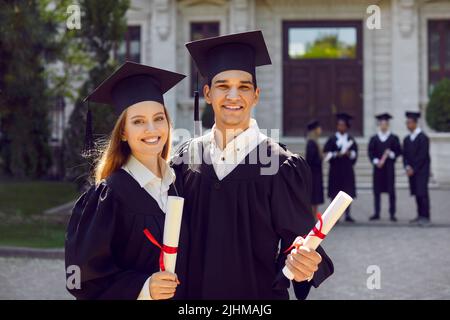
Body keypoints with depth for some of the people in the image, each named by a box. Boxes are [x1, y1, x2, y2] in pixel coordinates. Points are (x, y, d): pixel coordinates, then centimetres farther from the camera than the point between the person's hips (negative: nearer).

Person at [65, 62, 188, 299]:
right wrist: (142, 287, -25)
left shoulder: (176, 184, -1)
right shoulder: (108, 194, -15)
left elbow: (188, 258, 9)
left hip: (181, 294, 5)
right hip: (137, 295, -4)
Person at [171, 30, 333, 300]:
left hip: (260, 294, -2)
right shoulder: (186, 159, -3)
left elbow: (298, 243, -12)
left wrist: (303, 265, -32)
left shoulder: (283, 168, -12)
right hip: (195, 291, 3)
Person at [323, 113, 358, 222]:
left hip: (347, 169, 2)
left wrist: (349, 153, -16)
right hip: (335, 169, -2)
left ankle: (347, 214, 5)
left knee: (348, 192, 1)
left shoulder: (350, 139, 8)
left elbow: (355, 153, 3)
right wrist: (336, 154, -19)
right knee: (335, 193, -1)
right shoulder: (332, 139, 2)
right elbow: (326, 153, -5)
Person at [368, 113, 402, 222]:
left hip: (389, 167, -1)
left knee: (391, 190, -1)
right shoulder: (374, 138, 8)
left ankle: (392, 214, 4)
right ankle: (377, 213, 10)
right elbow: (370, 152, 3)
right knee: (377, 190, 3)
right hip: (377, 167, 1)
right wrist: (376, 161, -11)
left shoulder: (393, 138, 5)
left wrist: (391, 154, -14)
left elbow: (399, 151, 3)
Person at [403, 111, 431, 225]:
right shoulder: (407, 139, 12)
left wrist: (413, 169, -13)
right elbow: (405, 155, 12)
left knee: (422, 193, -9)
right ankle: (420, 215, 13)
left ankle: (425, 217, -7)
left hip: (421, 171, -6)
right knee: (416, 194, 7)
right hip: (411, 171, 6)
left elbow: (422, 156, -14)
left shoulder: (423, 138, -9)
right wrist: (407, 167, -5)